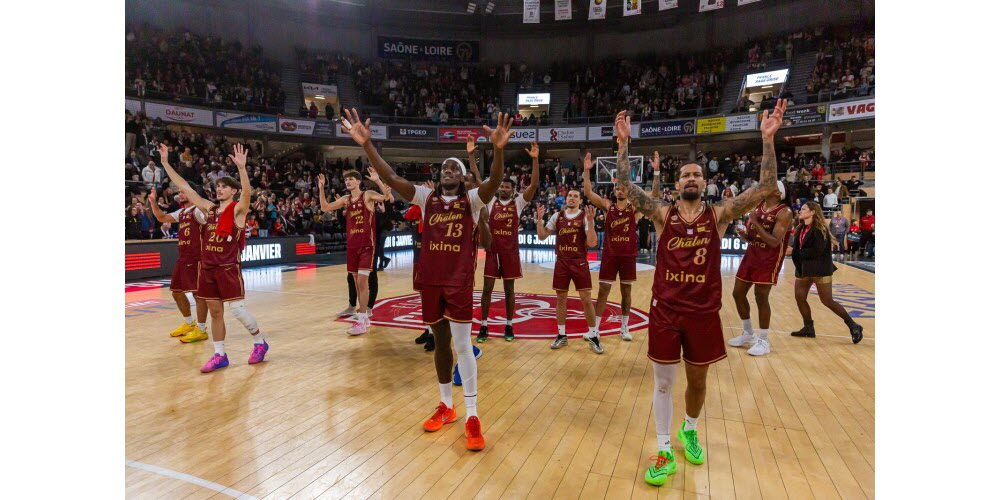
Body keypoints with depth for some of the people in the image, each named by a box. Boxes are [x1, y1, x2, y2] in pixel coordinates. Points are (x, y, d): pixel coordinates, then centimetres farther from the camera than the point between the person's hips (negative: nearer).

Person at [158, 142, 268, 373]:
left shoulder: (238, 209, -7)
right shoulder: (209, 208, 11)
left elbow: (247, 192, -28)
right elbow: (185, 188, 13)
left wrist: (241, 167, -42)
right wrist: (165, 163, 10)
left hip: (228, 268, -7)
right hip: (207, 268, 7)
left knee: (237, 309, -4)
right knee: (215, 312, 10)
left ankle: (260, 343, 16)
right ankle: (220, 355, 18)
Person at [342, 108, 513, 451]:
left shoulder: (472, 199, 0)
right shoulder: (426, 197, 8)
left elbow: (494, 183, -20)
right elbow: (391, 178, -2)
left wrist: (499, 150, -38)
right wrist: (367, 145, -13)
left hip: (459, 280, -4)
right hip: (430, 279, 4)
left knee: (462, 343, -4)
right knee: (440, 342, 13)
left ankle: (472, 416, 5)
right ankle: (446, 406, 28)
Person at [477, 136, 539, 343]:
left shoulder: (518, 202, 2)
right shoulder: (491, 201, 5)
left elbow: (534, 185, -10)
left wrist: (535, 159, -19)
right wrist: (471, 155, -8)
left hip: (511, 251, -1)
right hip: (492, 250, 1)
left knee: (509, 289, 9)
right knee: (487, 288, 3)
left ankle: (509, 325, 20)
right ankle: (483, 326, 13)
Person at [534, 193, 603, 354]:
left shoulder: (585, 217, -6)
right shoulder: (557, 216, 4)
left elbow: (592, 243, -15)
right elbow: (542, 236, 4)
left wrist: (590, 221, -24)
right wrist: (539, 218, -9)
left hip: (580, 262, -3)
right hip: (561, 262, 3)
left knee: (586, 299, -2)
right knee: (561, 298, 8)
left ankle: (593, 336, 10)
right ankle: (561, 335, 19)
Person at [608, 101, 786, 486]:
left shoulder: (719, 215, -1)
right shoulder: (662, 214, -2)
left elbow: (766, 187, -10)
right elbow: (625, 184, -11)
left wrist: (768, 139, -17)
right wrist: (623, 142, -19)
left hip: (704, 312, 1)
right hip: (665, 309, -1)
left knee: (698, 380, 17)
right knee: (663, 382, 6)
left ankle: (689, 432, 45)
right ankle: (664, 453, 22)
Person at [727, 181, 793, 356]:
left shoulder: (784, 212, -15)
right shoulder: (757, 206, 7)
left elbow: (774, 242, -24)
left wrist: (756, 222, -24)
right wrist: (744, 235, -9)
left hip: (769, 260, -7)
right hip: (751, 255, 7)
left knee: (761, 297, -5)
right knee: (738, 293, 9)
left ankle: (763, 340, 11)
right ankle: (748, 333, 27)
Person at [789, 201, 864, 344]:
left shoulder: (820, 229, -14)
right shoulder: (800, 229, 9)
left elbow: (818, 250, -22)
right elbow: (796, 249, 6)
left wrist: (799, 253, -15)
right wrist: (796, 254, -15)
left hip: (820, 269, -8)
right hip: (803, 269, 8)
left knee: (827, 301, -3)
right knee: (799, 297, 4)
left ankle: (853, 326, 12)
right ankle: (809, 328, 17)